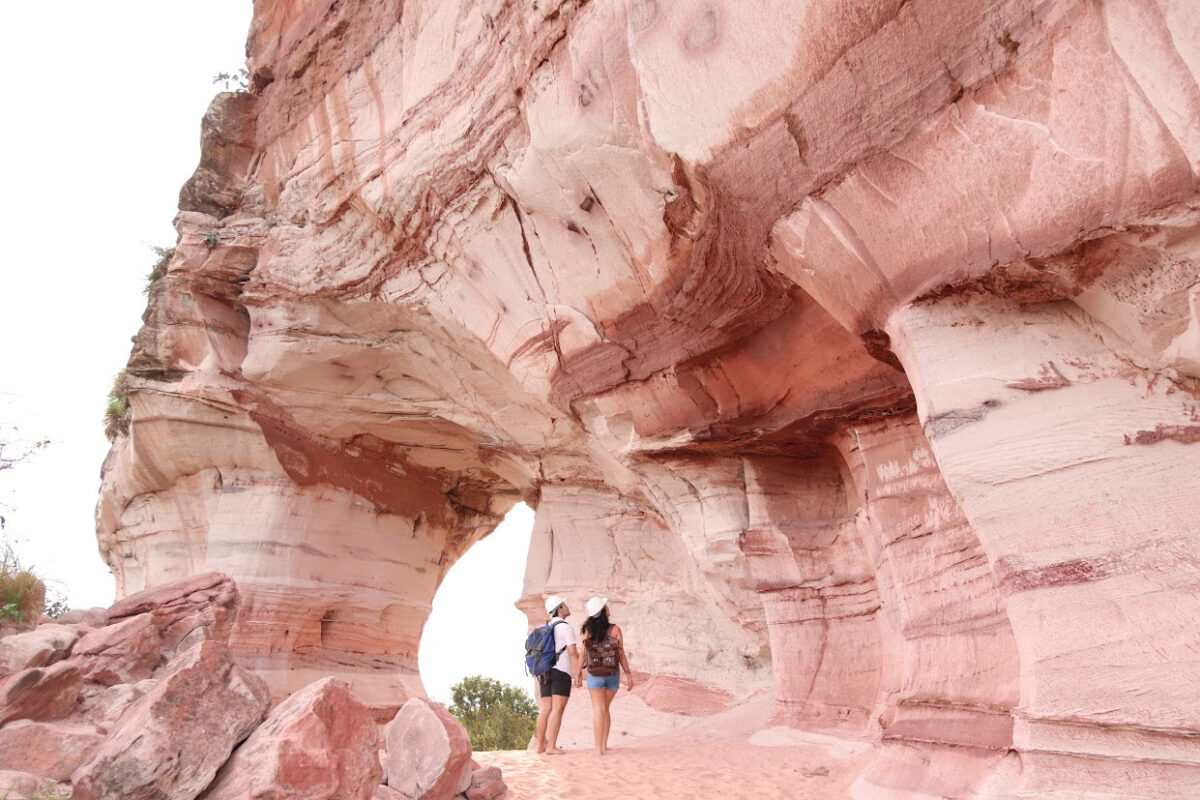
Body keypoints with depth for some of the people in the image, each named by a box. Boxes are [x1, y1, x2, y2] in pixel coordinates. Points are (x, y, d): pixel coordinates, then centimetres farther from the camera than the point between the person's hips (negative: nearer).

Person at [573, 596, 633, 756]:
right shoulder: (615, 629, -8)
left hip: (595, 673, -1)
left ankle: (598, 747, 0)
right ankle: (604, 744, 18)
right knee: (605, 708, 18)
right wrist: (628, 674, 0)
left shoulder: (588, 630, -8)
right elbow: (621, 654, -7)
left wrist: (578, 672, 7)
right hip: (613, 673, 1)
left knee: (598, 710, 5)